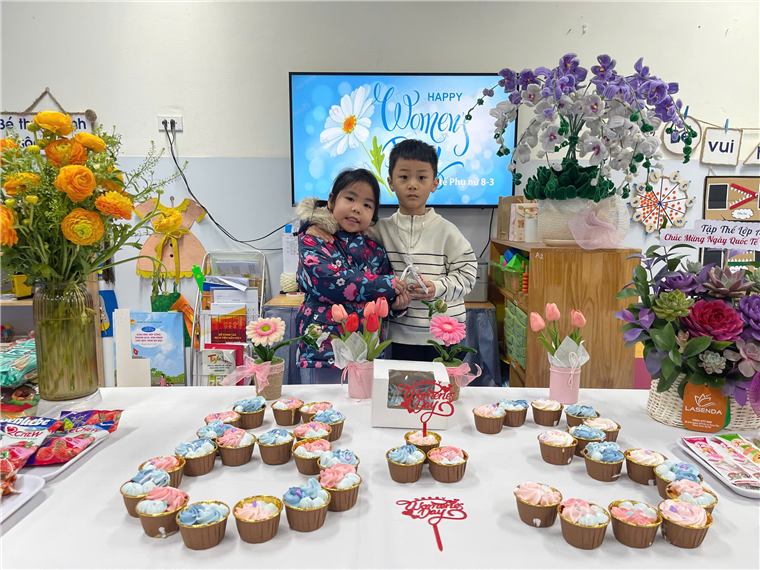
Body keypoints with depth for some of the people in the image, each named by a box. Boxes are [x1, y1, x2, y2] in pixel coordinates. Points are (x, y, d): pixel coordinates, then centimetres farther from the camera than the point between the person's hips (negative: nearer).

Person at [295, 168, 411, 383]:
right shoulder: (312, 240, -4)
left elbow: (386, 299, 16)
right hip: (323, 350, -4)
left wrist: (396, 302, -9)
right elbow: (327, 280, -21)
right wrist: (384, 285, -19)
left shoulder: (375, 250, 8)